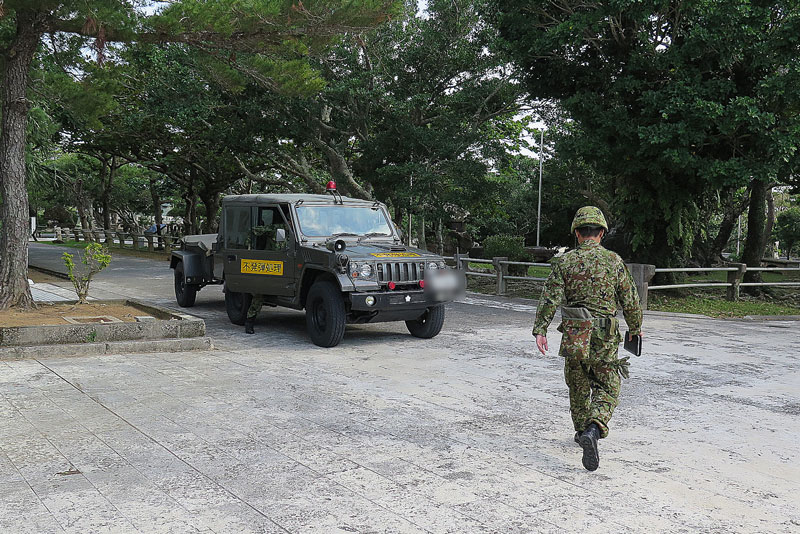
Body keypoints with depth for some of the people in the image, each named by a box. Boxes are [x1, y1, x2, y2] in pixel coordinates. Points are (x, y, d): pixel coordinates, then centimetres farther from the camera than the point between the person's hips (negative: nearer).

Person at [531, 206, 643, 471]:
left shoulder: (565, 261, 0)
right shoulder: (614, 260, -1)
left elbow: (550, 298, -7)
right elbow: (630, 300, 4)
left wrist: (540, 330, -8)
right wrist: (636, 327, 19)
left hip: (573, 334, 1)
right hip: (605, 337, -1)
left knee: (578, 385, 19)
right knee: (607, 389, 5)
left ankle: (583, 431, 32)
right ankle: (594, 429, -19)